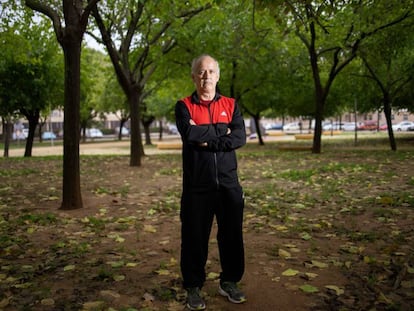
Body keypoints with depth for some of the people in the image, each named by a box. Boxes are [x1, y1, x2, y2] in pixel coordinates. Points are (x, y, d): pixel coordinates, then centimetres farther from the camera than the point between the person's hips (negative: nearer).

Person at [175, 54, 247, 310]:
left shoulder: (231, 105, 9)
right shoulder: (184, 106, 3)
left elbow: (240, 138, -7)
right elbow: (189, 133, -17)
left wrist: (206, 140, -14)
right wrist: (221, 130, -8)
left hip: (228, 183, 2)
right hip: (197, 185, -2)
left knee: (232, 235, 11)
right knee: (195, 238, 6)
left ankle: (230, 282, 30)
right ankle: (193, 287, 24)